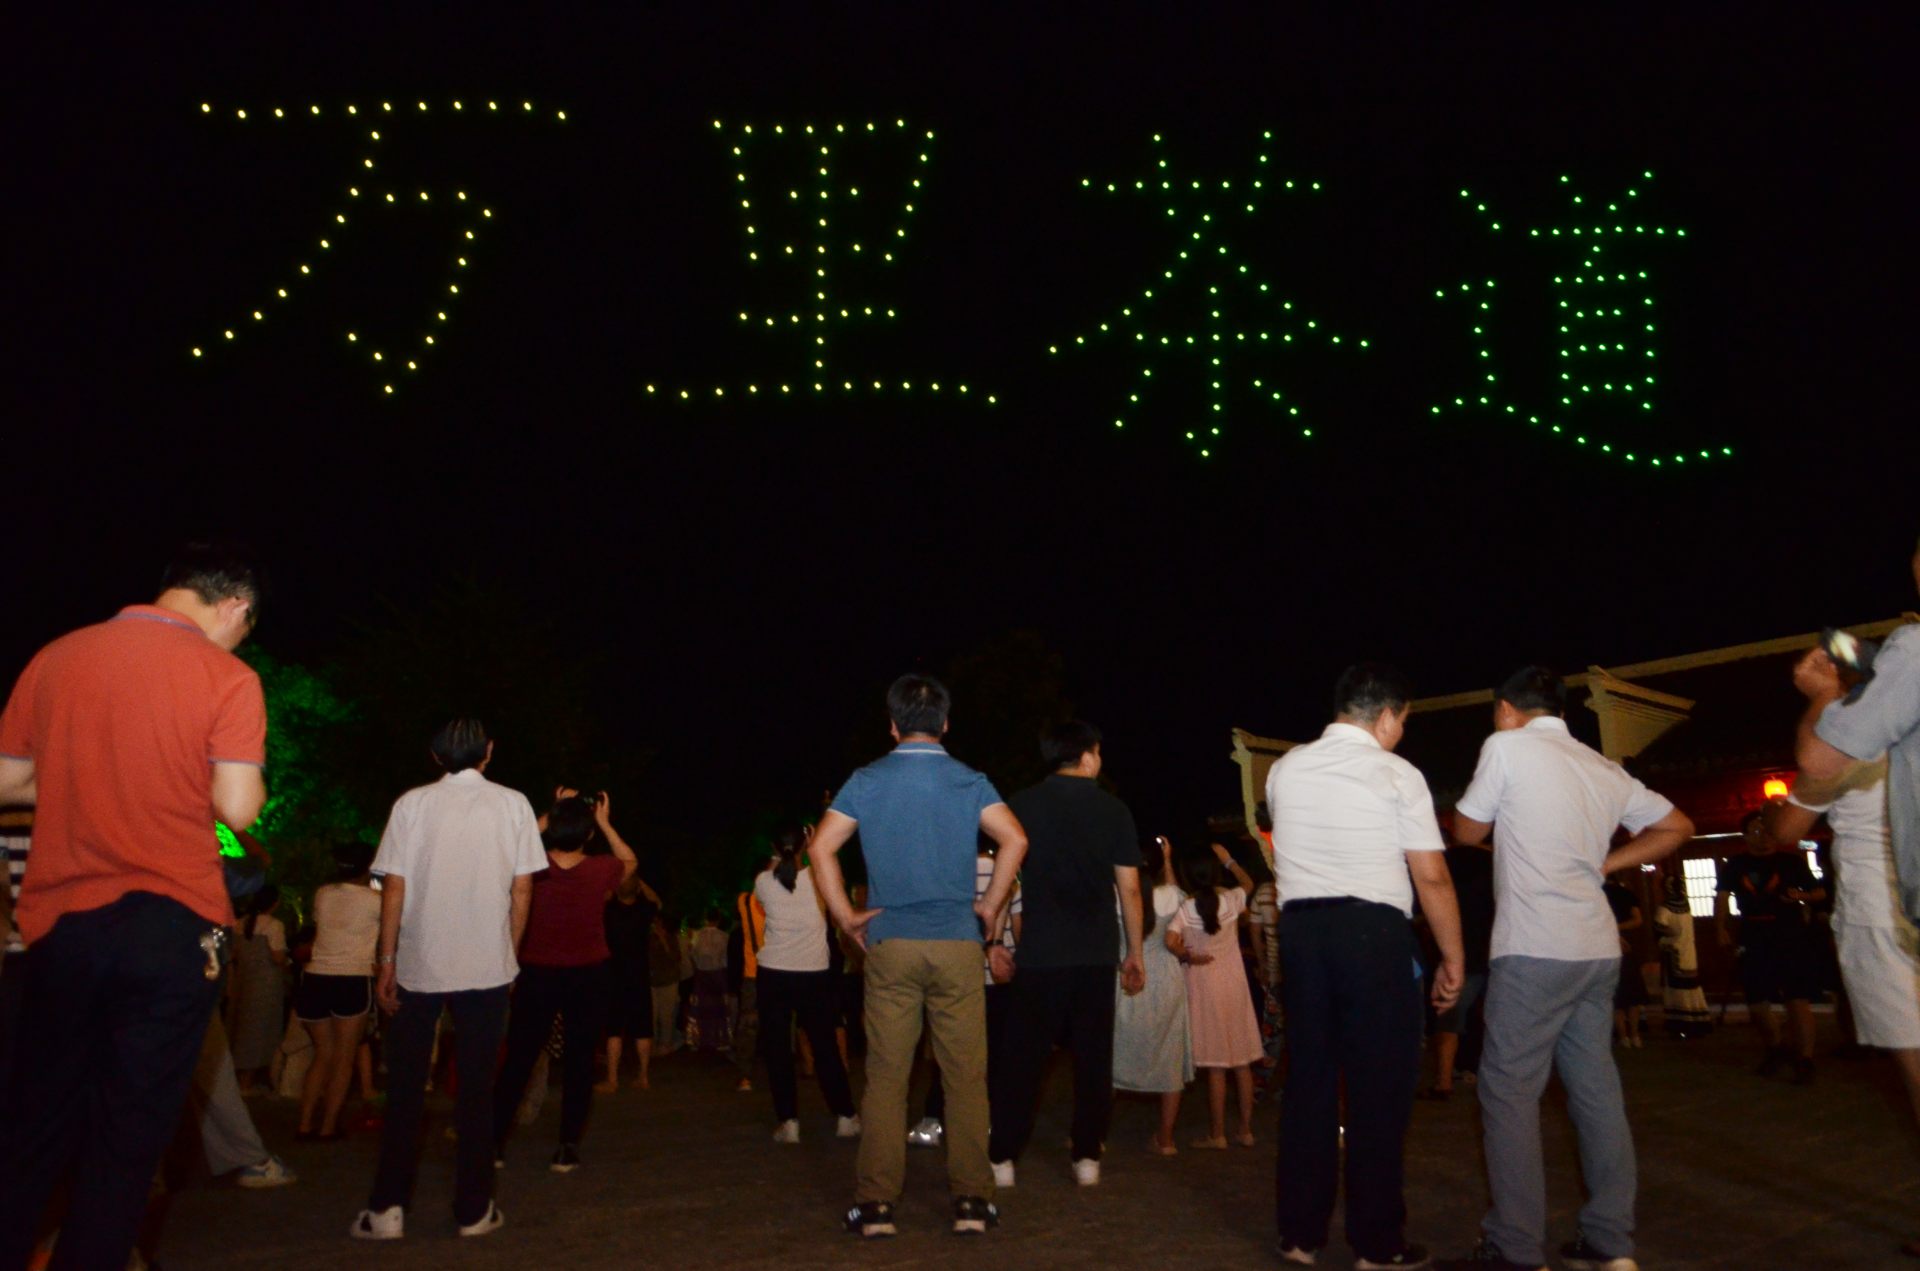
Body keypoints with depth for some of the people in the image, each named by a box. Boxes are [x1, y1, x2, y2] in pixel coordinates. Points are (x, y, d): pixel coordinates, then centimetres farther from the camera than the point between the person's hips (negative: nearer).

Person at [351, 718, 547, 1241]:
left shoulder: (412, 803, 0)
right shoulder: (513, 805, 0)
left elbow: (394, 889, -2)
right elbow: (521, 891, 0)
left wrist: (387, 961, 3)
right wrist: (508, 954, 9)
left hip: (418, 965, 0)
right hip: (487, 967, 0)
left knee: (405, 1090, 12)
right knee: (476, 1089, 8)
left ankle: (387, 1208, 13)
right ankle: (473, 1209, 14)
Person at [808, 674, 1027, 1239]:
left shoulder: (867, 781, 2)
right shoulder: (969, 781, 1)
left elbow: (821, 848, -5)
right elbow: (1015, 840, -10)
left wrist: (846, 917, 2)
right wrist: (991, 907, -1)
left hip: (890, 943, 1)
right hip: (958, 943, 0)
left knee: (886, 1076, 6)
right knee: (965, 1075, 6)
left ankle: (876, 1203, 9)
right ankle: (971, 1199, 9)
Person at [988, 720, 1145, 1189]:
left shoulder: (1021, 806, 0)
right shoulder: (1113, 810, 1)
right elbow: (1129, 888, 2)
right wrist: (1135, 952, 11)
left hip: (1038, 955, 0)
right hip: (1096, 955, 1)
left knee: (1022, 1059, 6)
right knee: (1093, 1058, 10)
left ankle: (1002, 1159, 9)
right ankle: (1087, 1158, 15)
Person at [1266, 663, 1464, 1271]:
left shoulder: (1285, 769, 8)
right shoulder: (1397, 775, -5)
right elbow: (1432, 878, -7)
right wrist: (1453, 958, 1)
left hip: (1299, 926, 5)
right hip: (1375, 930, -4)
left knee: (1308, 1079, 11)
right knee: (1380, 1086, 5)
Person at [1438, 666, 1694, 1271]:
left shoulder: (1506, 746, -5)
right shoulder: (1604, 768, 13)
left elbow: (1467, 830, 5)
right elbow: (1677, 826, 21)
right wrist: (1603, 862, 18)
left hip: (1534, 949, -7)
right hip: (1599, 948, 7)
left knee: (1508, 1092, -2)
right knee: (1596, 1090, 12)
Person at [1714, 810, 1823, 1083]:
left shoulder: (1790, 861, 6)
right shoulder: (1735, 866, 9)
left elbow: (1819, 891, 8)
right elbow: (1722, 896, 4)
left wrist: (1802, 896, -14)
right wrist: (1720, 928, -9)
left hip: (1791, 940, -2)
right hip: (1755, 944, 3)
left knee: (1798, 1000, -9)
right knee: (1756, 1001, 8)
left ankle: (1804, 1060, -4)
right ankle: (1774, 1050, 30)